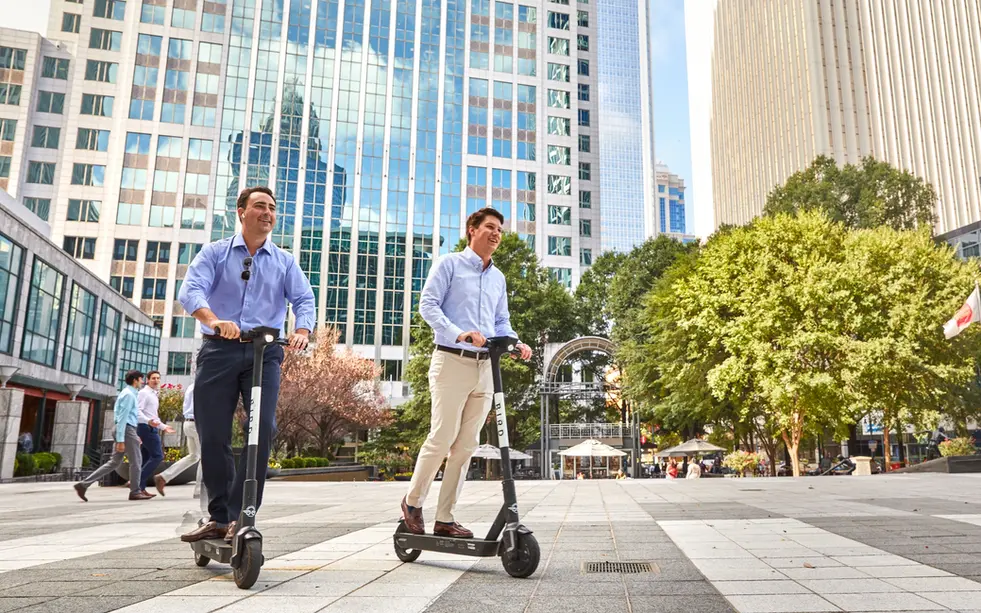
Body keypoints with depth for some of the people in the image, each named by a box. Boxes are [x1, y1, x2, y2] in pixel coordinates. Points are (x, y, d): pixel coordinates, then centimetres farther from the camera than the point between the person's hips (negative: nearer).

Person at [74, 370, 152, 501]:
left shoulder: (127, 393, 20)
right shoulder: (129, 394, -11)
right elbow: (122, 417, -18)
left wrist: (135, 435, 25)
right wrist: (120, 440, -22)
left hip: (123, 430, 10)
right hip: (127, 429, -10)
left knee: (114, 462, 10)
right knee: (136, 461, -1)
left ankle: (84, 484, 7)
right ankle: (135, 492, 5)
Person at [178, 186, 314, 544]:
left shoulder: (284, 262, 14)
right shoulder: (215, 253, 10)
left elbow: (304, 300, 1)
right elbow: (191, 290, -7)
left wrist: (302, 331, -22)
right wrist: (214, 320, -28)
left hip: (264, 353, 1)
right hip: (219, 350, 0)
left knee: (262, 431, -12)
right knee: (213, 436, 1)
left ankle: (241, 517, -5)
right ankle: (218, 517, 14)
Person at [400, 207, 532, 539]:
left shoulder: (498, 278, 21)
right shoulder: (449, 264, 3)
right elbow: (428, 304, -6)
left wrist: (516, 343, 2)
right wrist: (459, 333, -21)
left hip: (486, 366, 6)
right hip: (452, 361, -6)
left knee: (466, 445, 4)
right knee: (442, 438, -8)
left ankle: (445, 518, 12)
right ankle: (413, 502, 14)